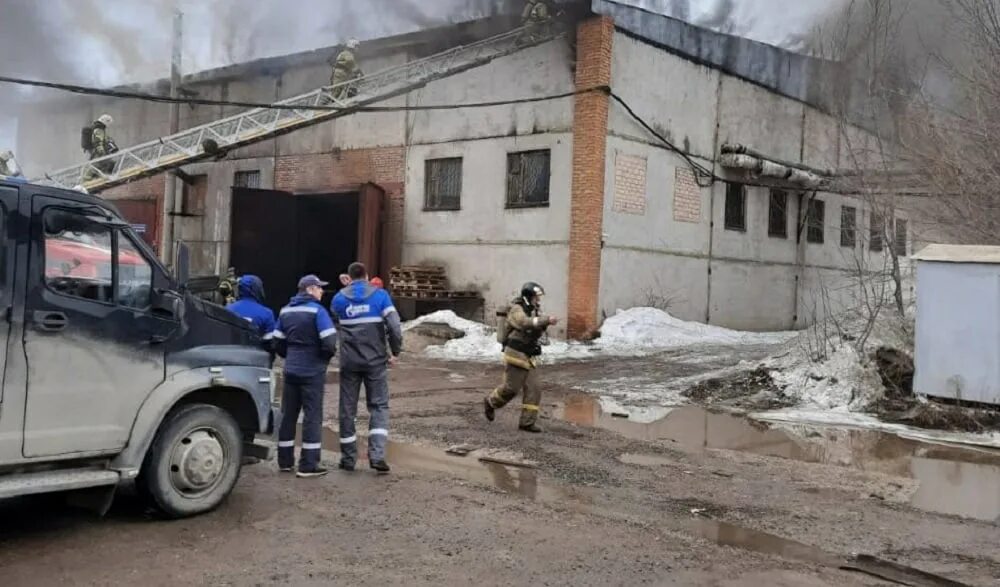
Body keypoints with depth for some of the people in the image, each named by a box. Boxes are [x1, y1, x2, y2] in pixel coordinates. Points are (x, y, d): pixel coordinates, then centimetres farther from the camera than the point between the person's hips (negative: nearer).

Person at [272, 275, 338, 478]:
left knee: (288, 414, 13)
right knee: (312, 416, -2)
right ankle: (308, 464, -2)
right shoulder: (317, 311, -12)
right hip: (312, 371, -6)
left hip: (291, 370, 6)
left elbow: (278, 343, 11)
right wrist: (326, 357, 0)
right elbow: (330, 342, -19)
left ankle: (285, 461, 20)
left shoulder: (285, 311, 10)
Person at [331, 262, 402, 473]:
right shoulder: (380, 295, -4)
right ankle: (377, 454, -8)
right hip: (375, 360, -1)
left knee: (348, 409, 11)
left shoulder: (339, 298, 2)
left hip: (349, 362, 1)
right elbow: (394, 327, -12)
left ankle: (348, 458, 16)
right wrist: (395, 352, 0)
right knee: (379, 406, 7)